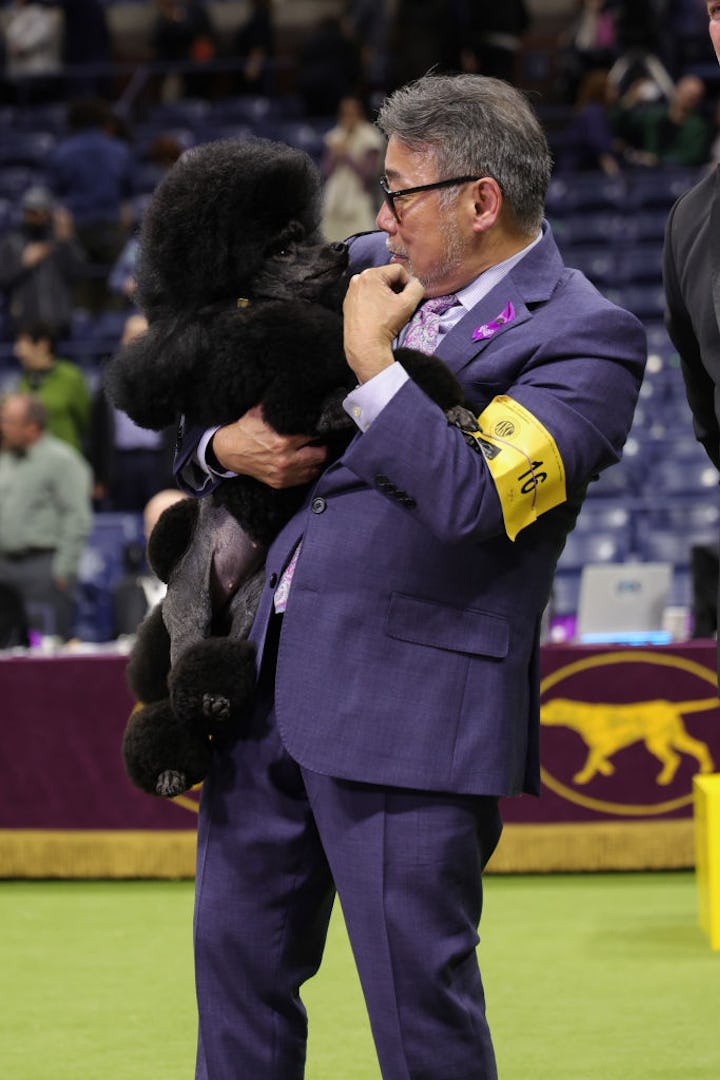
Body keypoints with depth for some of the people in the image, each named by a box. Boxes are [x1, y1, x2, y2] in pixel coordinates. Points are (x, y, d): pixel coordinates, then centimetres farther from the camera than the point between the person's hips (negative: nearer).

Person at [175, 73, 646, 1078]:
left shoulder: (585, 337, -8)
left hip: (410, 703, -7)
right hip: (267, 671, 7)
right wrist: (226, 444, 1)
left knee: (418, 995, -3)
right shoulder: (369, 270, 14)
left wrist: (373, 362, -14)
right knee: (238, 959, 15)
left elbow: (474, 497, -22)